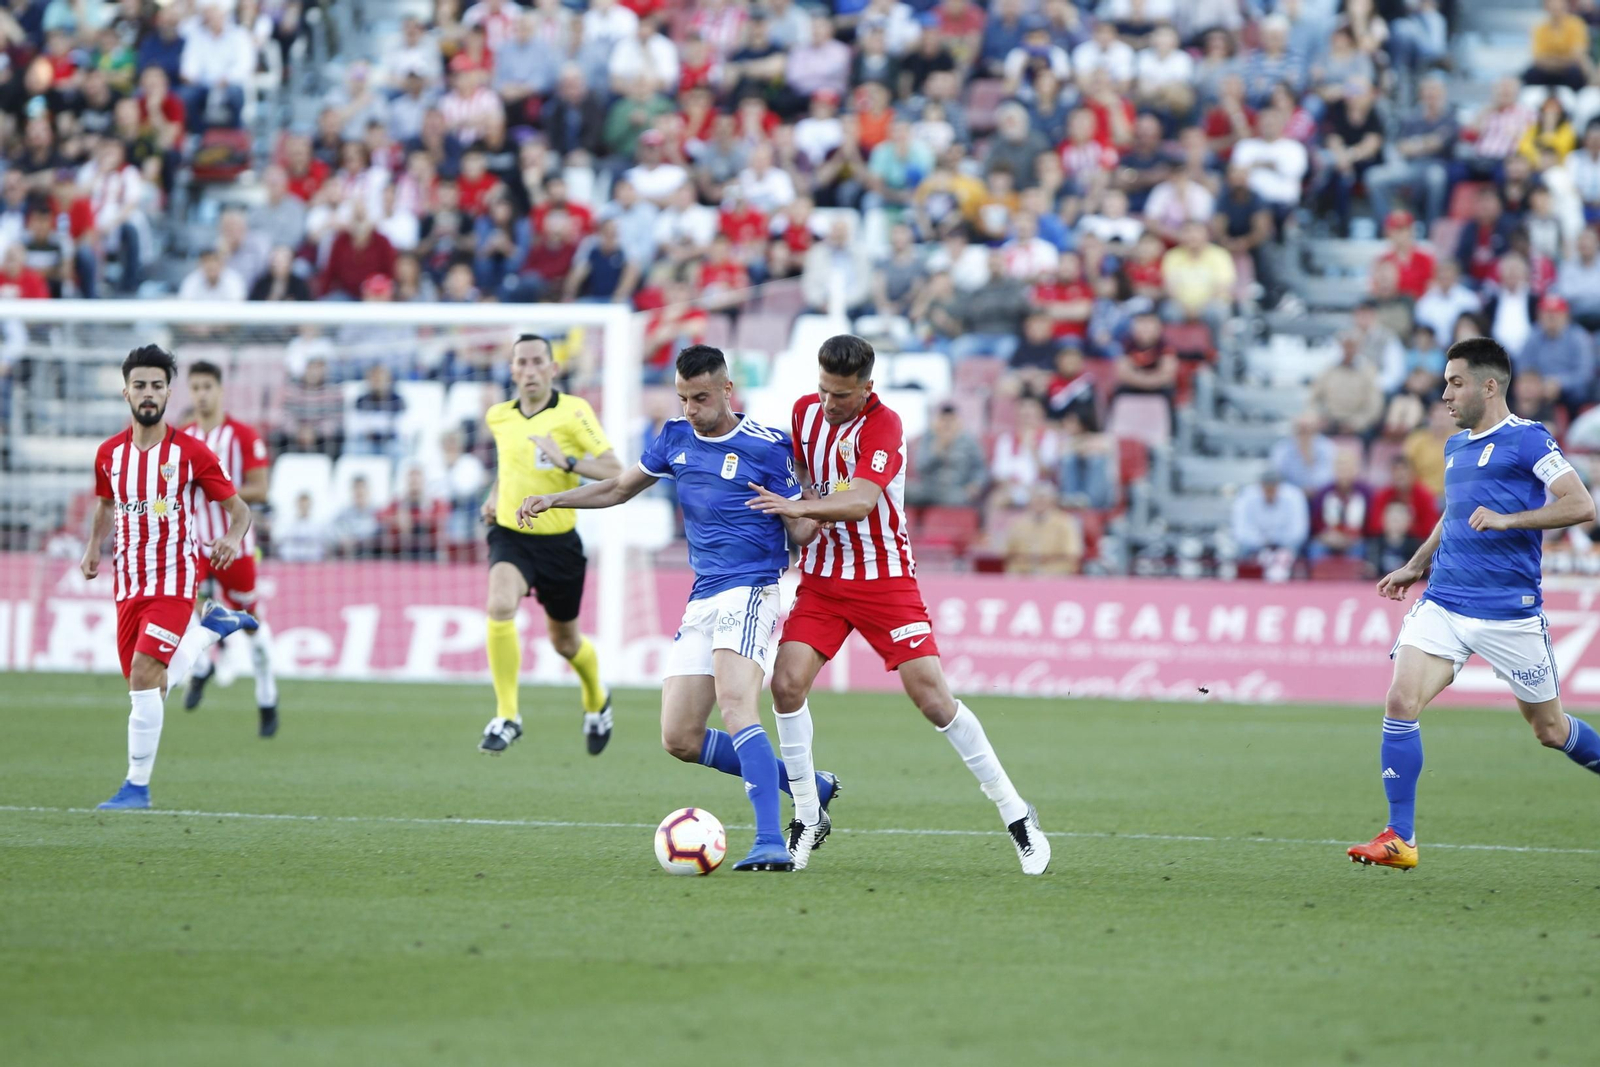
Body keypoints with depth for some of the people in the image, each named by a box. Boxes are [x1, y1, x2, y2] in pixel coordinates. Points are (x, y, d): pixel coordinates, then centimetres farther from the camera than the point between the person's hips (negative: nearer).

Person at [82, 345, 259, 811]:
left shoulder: (191, 453, -7)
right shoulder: (110, 454, 5)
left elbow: (239, 509, -1)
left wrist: (233, 538, -23)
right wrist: (94, 547, 8)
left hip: (173, 579, -5)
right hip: (128, 582, 5)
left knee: (144, 677, -18)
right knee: (147, 688, 9)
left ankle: (138, 786, -9)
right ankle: (211, 627, 36)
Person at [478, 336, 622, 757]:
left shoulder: (574, 412, -10)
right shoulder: (498, 417, 2)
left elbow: (615, 471, -14)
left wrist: (567, 461, -27)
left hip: (559, 540, -2)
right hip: (510, 534, 2)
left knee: (565, 641, 13)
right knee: (500, 607, -28)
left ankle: (596, 701, 47)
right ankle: (506, 716, -19)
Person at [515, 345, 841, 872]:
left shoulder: (766, 447, -7)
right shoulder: (676, 438, 11)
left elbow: (800, 529, -3)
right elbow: (621, 488, 25)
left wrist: (808, 519, -23)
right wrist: (553, 499, 14)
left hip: (751, 591, -7)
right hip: (701, 601, 7)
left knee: (735, 705, -30)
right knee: (679, 740, 1)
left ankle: (771, 843, -37)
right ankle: (810, 785, 14)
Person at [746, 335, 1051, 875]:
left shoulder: (882, 425, -17)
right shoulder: (805, 411, 3)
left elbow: (860, 501, -29)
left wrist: (801, 507, -42)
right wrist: (800, 515, -2)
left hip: (884, 580, -5)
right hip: (821, 578, 5)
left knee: (932, 697, -11)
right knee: (786, 682, -14)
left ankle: (1015, 814, 1)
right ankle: (808, 816, 1)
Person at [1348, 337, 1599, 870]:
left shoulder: (1527, 440, -7)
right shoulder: (1455, 446, 15)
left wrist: (1508, 519, -24)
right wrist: (1416, 567, 28)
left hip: (1510, 609, -6)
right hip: (1443, 602, 6)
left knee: (1551, 730, 5)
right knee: (1401, 701, -13)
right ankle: (1400, 839, -9)